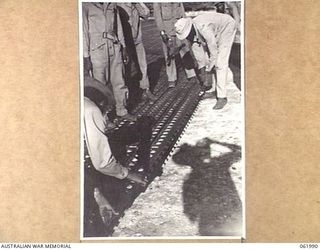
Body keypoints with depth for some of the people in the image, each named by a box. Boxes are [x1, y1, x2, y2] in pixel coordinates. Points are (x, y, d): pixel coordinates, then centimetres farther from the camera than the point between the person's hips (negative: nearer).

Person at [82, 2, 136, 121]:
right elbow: (84, 32, -9)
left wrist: (123, 47, 14)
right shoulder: (86, 6, -8)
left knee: (119, 82, 11)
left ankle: (122, 111, 26)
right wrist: (86, 58, -10)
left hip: (114, 48, 5)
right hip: (97, 51, -5)